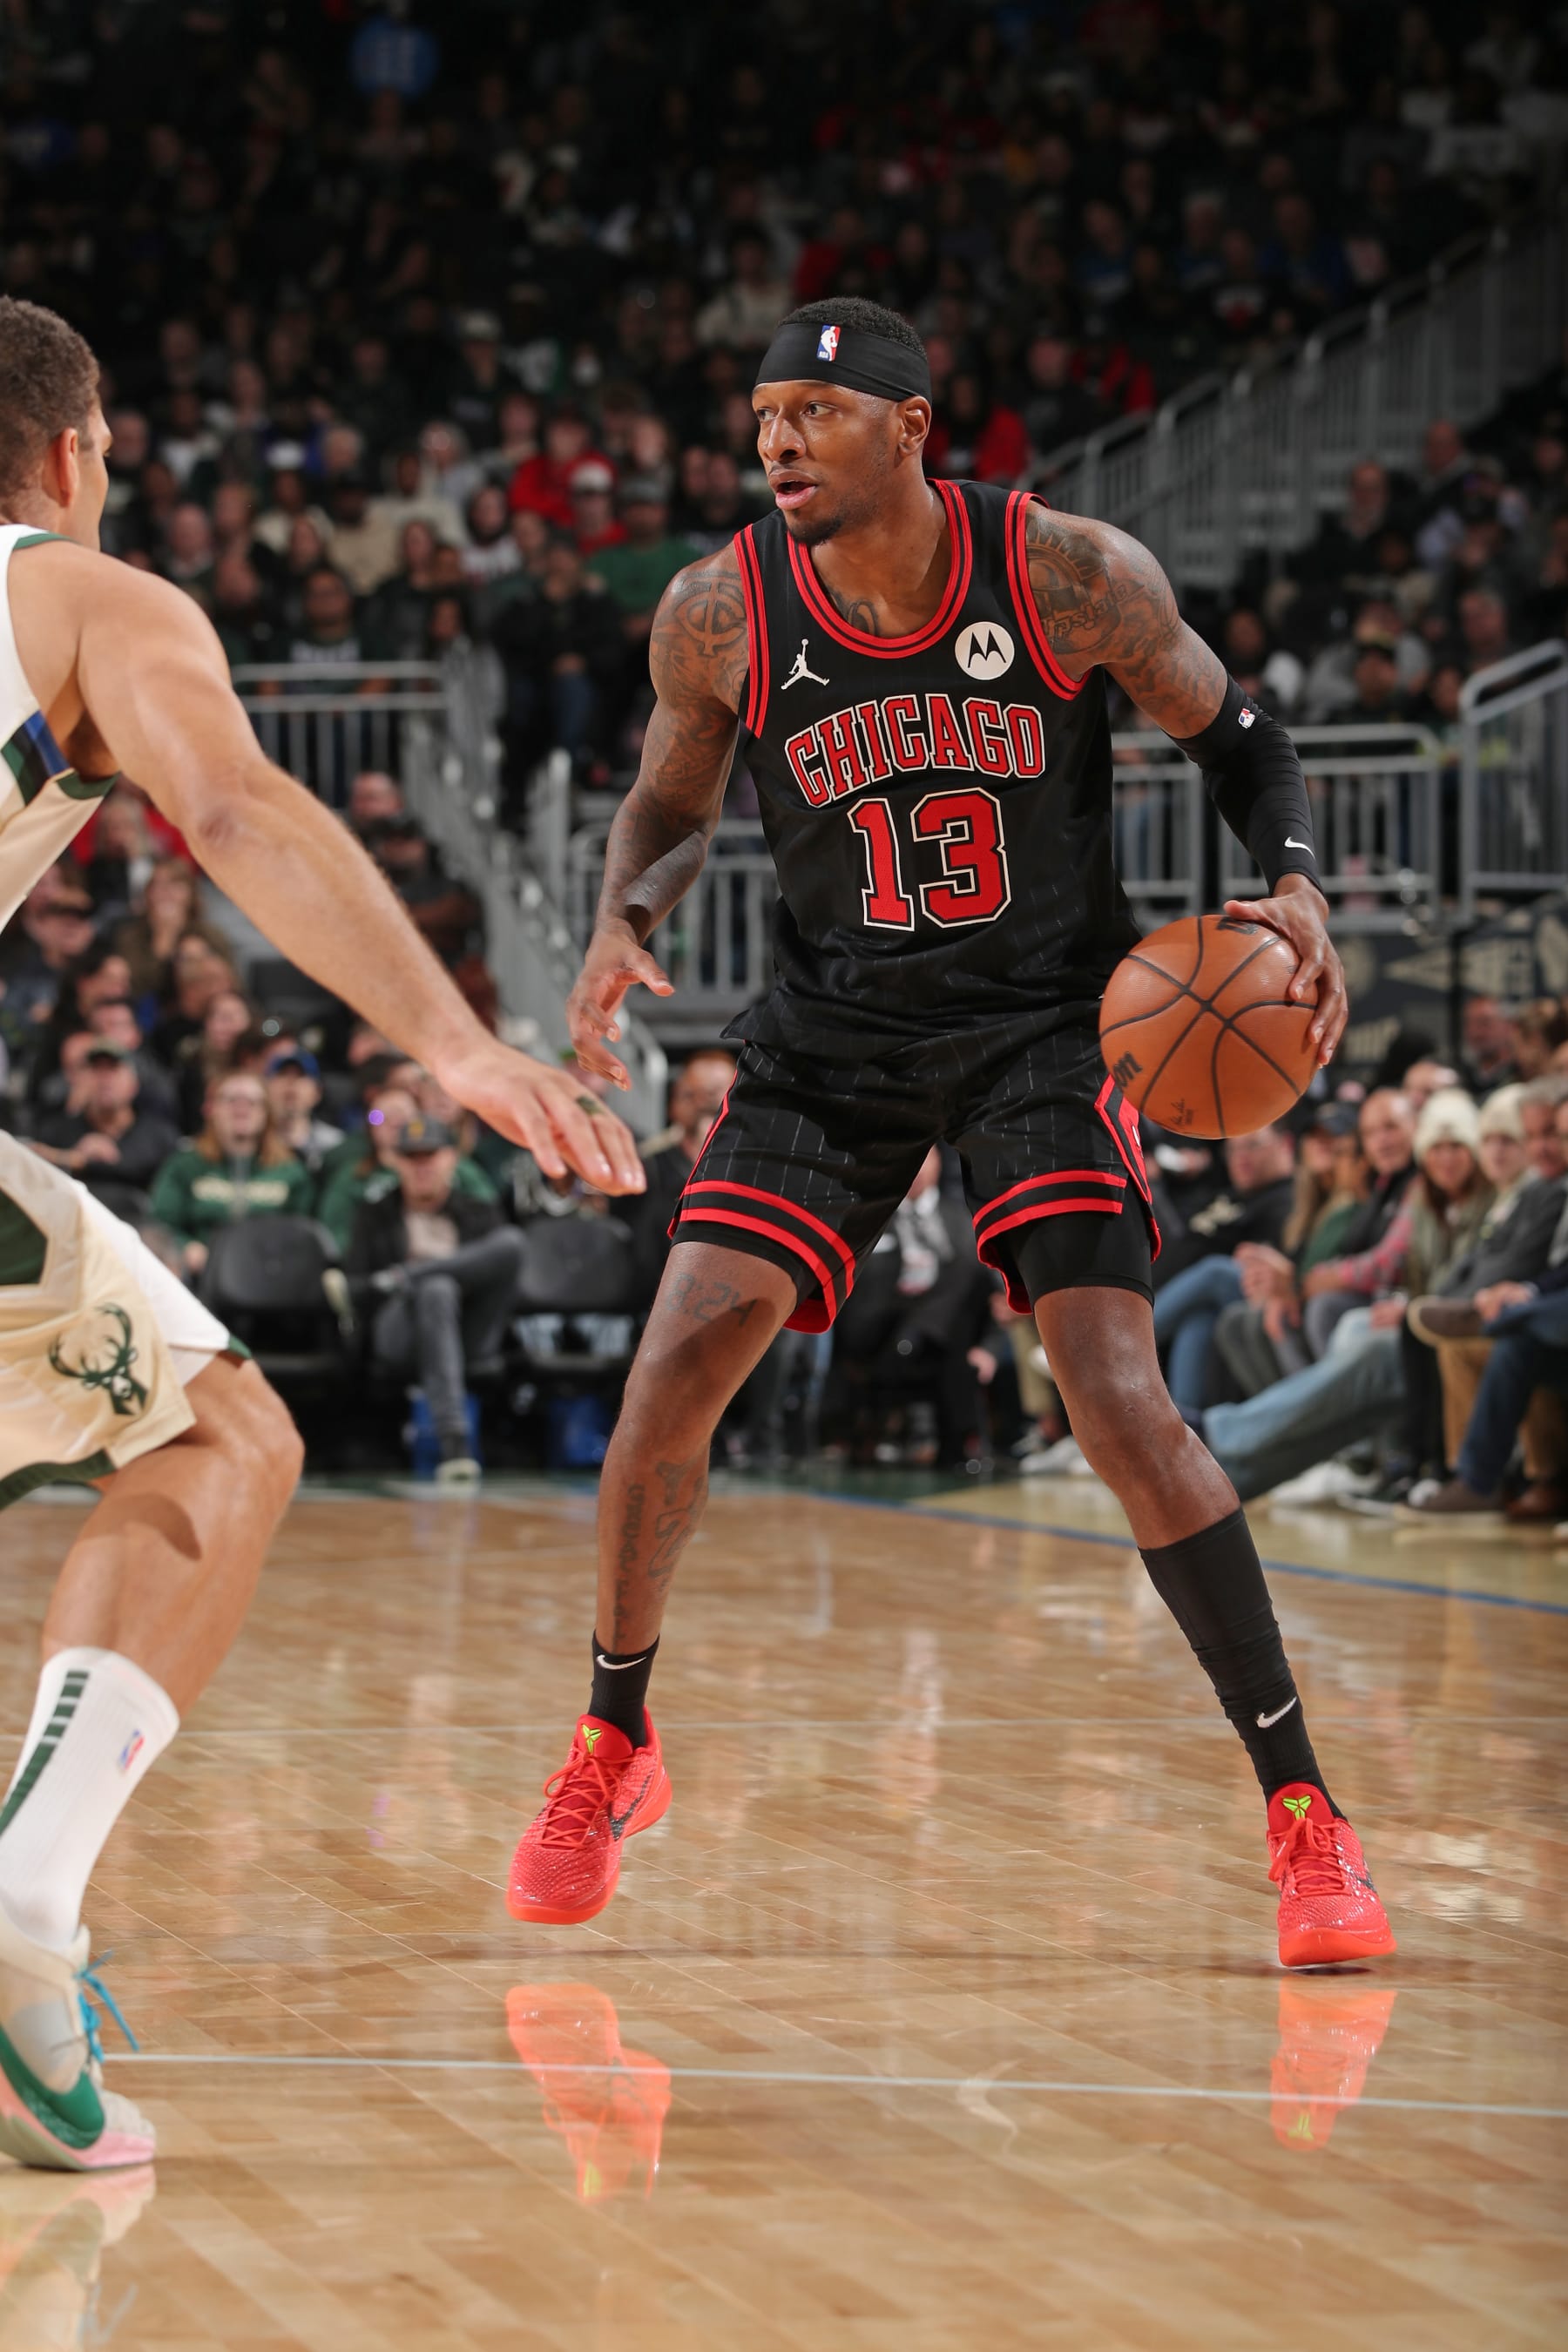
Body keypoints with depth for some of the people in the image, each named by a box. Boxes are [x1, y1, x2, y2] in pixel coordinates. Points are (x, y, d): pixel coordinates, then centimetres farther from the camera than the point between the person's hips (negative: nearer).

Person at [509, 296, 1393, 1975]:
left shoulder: (1076, 578, -15)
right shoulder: (718, 615, -10)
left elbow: (1237, 740, 0)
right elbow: (673, 808, 7)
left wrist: (1294, 881, -19)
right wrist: (623, 924, -14)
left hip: (1041, 1023, -2)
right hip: (832, 1033, 2)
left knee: (1120, 1403, -16)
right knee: (676, 1366, -10)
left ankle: (1302, 1807, -5)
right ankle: (612, 1748, 14)